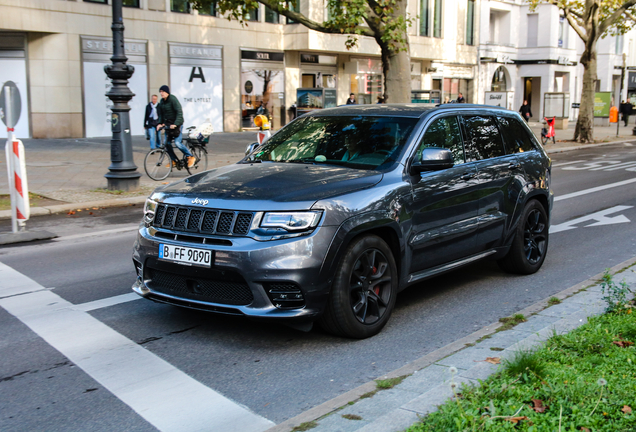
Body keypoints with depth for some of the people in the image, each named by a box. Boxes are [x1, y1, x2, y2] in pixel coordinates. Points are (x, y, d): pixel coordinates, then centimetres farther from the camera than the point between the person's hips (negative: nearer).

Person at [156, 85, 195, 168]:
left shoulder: (173, 99, -14)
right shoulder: (162, 102, 9)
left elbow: (179, 113, -23)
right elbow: (161, 114, 16)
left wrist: (175, 124, -32)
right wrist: (160, 123, -1)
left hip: (177, 124, -8)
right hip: (168, 124, 8)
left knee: (177, 142, -18)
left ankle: (190, 157, -2)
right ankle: (173, 160, 15)